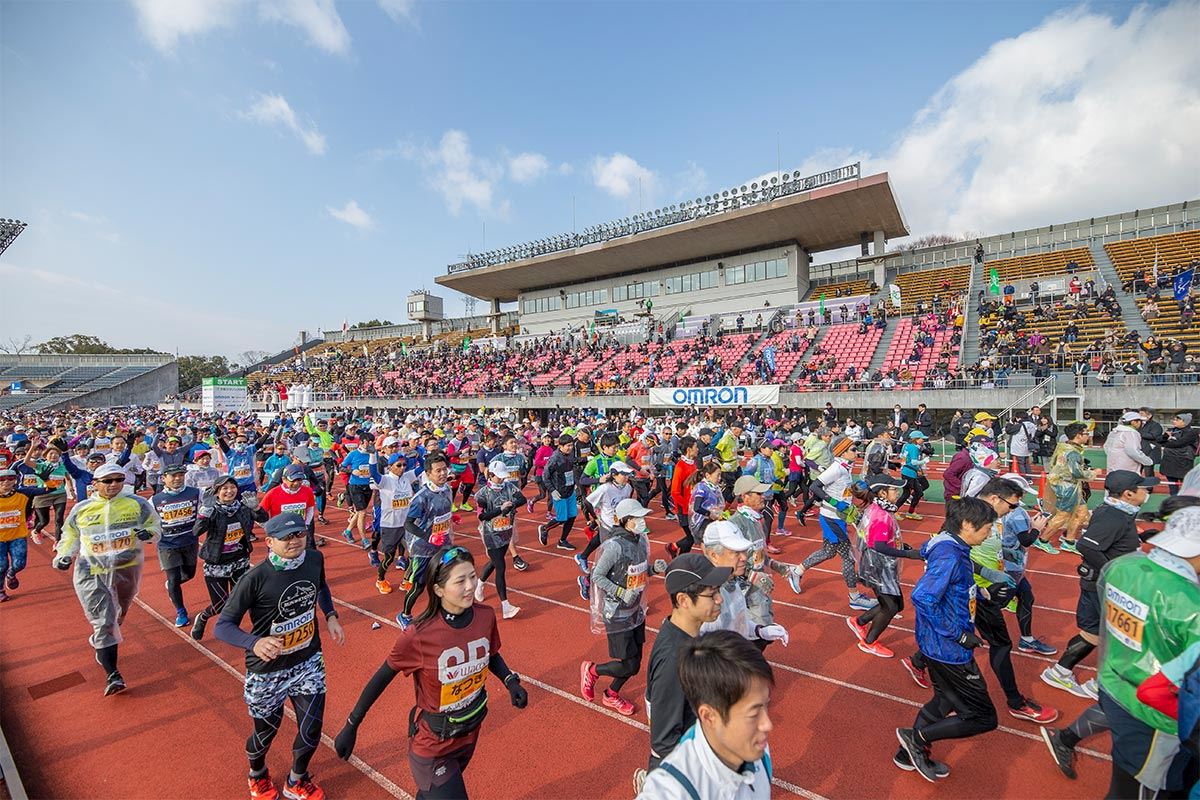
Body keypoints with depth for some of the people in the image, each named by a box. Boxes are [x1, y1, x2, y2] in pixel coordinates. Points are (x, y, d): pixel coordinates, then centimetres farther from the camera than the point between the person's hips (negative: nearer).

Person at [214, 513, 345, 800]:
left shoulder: (315, 558, -11)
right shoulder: (255, 579, -25)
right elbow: (222, 626, -20)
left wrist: (330, 616, 0)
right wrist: (255, 643, -37)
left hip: (309, 662, 3)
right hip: (268, 670, -3)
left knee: (311, 730, 10)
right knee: (266, 732, 19)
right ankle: (258, 775, 55)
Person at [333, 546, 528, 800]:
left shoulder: (486, 616, -17)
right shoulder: (418, 635, -29)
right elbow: (382, 677, -13)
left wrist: (510, 681, -14)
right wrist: (351, 726, -5)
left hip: (471, 733, 5)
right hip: (432, 743, -5)